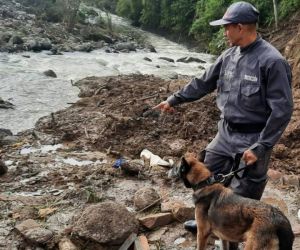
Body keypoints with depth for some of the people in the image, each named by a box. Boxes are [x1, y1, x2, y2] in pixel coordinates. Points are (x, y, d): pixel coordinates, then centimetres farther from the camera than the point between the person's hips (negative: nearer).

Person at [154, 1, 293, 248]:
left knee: (244, 196, 7)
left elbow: (282, 110, -20)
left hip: (252, 140, -7)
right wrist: (174, 99, 16)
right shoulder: (230, 55, 2)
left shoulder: (272, 61, -21)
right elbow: (203, 82, 13)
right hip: (226, 133, 7)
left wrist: (260, 147, -21)